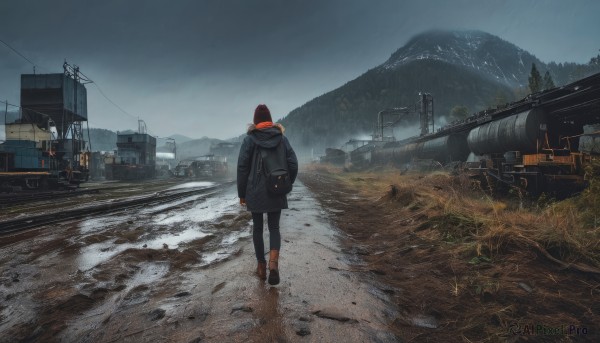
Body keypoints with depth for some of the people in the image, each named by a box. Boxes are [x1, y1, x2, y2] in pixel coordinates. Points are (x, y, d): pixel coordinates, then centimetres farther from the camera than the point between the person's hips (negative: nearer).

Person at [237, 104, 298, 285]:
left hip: (255, 192, -1)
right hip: (276, 192, 2)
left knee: (257, 227, 13)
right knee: (274, 227, 9)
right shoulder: (282, 138, 2)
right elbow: (293, 164, 0)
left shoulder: (249, 139, -5)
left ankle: (262, 266, 20)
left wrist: (242, 193, 2)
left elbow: (242, 167, -6)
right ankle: (273, 263, -12)